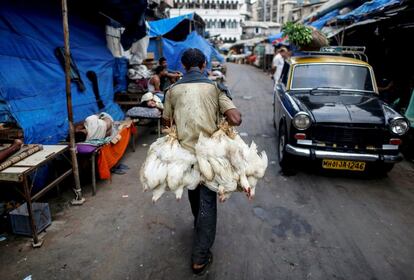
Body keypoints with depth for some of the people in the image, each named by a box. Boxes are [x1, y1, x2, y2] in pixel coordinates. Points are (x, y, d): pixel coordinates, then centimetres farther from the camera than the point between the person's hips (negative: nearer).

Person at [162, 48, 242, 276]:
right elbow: (236, 119, -11)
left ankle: (198, 224, 53)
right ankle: (200, 258, 12)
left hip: (183, 150, 3)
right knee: (207, 200, 7)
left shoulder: (173, 90, 3)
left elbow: (167, 123, 11)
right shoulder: (214, 87, -3)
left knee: (193, 190, 27)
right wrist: (220, 123, 8)